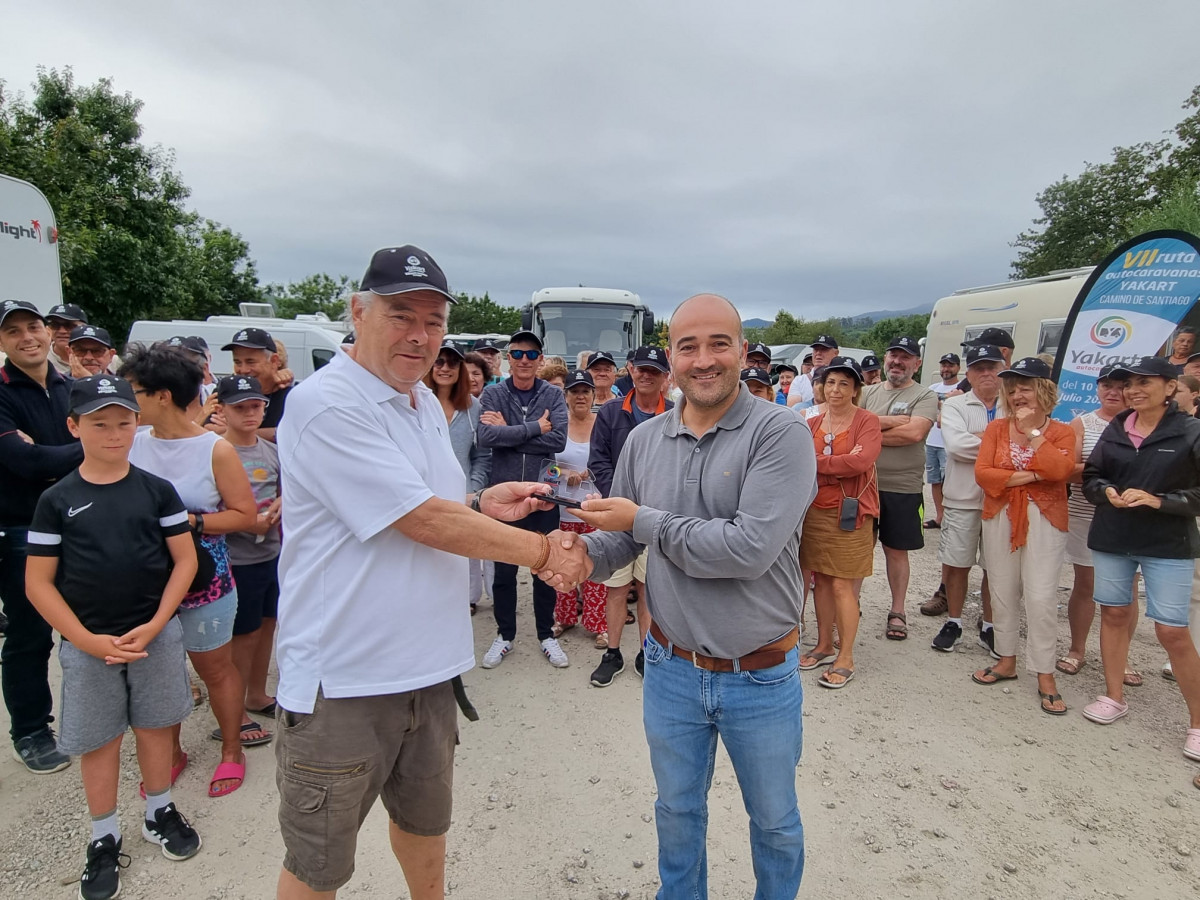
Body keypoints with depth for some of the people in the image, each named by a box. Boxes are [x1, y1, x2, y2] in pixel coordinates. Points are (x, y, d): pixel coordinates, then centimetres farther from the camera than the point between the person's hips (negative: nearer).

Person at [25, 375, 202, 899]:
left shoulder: (157, 491, -1)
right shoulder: (56, 500, -2)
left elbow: (185, 561, -1)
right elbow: (38, 583, -2)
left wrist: (154, 625, -10)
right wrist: (87, 640, -11)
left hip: (155, 634, 0)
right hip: (87, 643, 0)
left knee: (154, 725, 12)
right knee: (97, 739, 10)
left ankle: (159, 813, 33)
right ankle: (104, 838, 28)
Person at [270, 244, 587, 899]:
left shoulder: (425, 402, 8)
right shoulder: (326, 403, -19)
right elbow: (421, 520, -24)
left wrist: (484, 503, -2)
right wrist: (541, 551, -16)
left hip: (428, 666, 8)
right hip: (342, 680, -8)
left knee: (426, 820, 27)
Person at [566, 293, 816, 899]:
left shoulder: (780, 434, -17)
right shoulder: (644, 441, -2)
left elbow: (751, 548, -28)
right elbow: (621, 537, 6)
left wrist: (643, 520, -21)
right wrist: (584, 553, -17)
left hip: (762, 678, -3)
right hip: (671, 670, 4)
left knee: (774, 820, 22)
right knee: (676, 810, 26)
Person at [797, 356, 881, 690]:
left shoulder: (868, 421, -4)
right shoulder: (813, 423, 9)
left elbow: (862, 461, -20)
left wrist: (817, 463, -13)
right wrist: (841, 463, -12)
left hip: (849, 513, -4)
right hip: (814, 510, 5)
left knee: (842, 585, -2)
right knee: (821, 579, 11)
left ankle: (845, 659, 9)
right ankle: (824, 645, 26)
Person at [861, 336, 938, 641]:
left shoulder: (925, 396, -2)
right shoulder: (869, 392, 9)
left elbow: (915, 432, -19)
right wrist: (891, 421, -16)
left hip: (902, 488, -2)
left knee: (896, 550, 9)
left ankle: (898, 612, 24)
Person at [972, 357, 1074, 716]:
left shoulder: (1061, 432, 0)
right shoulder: (996, 428, 5)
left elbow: (1060, 470, -19)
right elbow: (981, 472, -6)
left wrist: (1033, 432, -15)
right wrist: (1026, 476, -15)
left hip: (1044, 521, -3)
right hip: (1000, 519, 3)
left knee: (1041, 597, -5)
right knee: (1002, 592, 11)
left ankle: (1045, 675, 8)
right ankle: (1007, 660, 26)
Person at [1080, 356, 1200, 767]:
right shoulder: (1115, 429, 4)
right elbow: (1091, 475, 10)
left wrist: (1159, 501, -19)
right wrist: (1106, 492, -9)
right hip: (1111, 537, 4)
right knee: (1114, 612, 12)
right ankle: (1114, 696, 28)